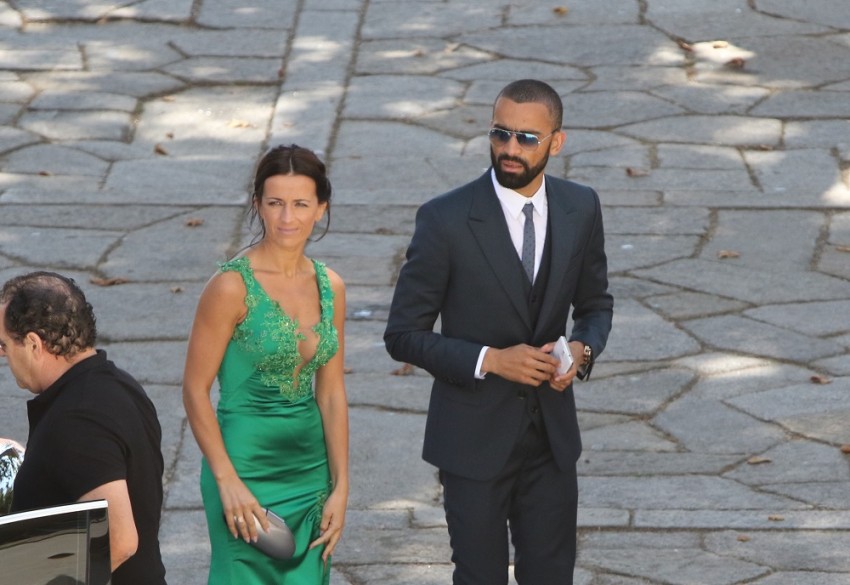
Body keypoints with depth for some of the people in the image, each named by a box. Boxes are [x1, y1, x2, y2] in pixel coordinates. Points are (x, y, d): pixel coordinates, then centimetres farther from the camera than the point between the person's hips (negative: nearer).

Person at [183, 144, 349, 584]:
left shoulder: (329, 287, 5)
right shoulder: (233, 286, -12)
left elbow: (331, 394, 9)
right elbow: (195, 389, -10)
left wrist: (340, 486, 6)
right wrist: (228, 481, -15)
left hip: (310, 470, 6)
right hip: (247, 465, -6)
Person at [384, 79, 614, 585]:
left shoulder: (581, 208, -2)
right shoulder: (446, 220, -15)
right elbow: (404, 335, -11)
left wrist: (583, 349, -10)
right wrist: (489, 361, -22)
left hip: (552, 434, 4)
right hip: (475, 439, -3)